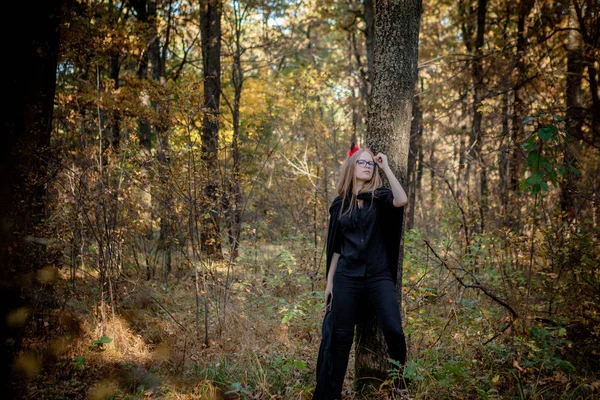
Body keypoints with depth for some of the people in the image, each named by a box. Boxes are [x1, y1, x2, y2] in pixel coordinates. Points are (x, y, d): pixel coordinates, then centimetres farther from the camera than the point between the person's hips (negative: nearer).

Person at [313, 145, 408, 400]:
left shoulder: (380, 197, 3)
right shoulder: (340, 204, 10)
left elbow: (401, 200, -22)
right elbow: (336, 247, 14)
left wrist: (386, 167, -13)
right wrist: (329, 281, 12)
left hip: (379, 277, -2)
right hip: (346, 278, 2)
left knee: (393, 331, -15)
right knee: (340, 338, 4)